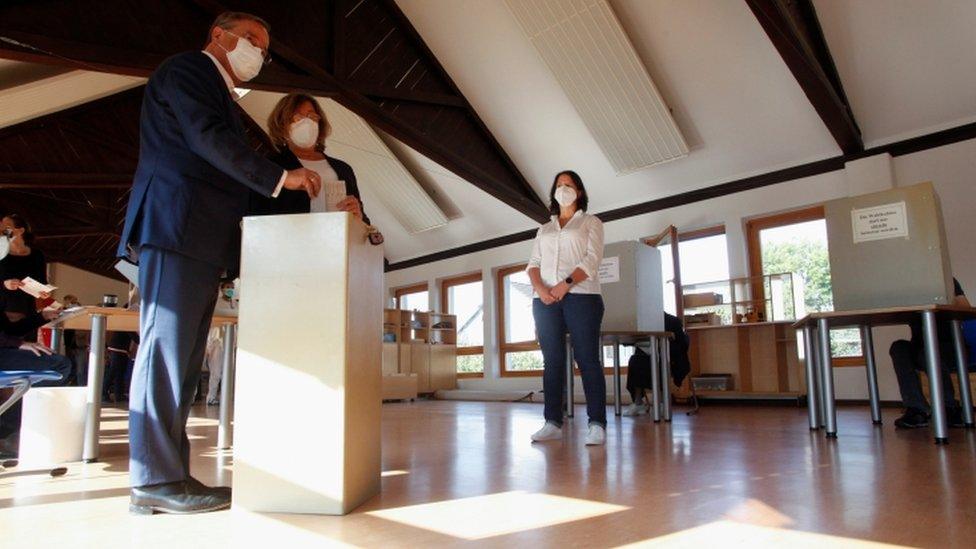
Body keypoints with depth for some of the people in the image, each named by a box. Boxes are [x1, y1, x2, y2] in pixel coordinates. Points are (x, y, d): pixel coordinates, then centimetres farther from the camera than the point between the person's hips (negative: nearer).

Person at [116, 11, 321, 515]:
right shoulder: (187, 68, 4)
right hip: (176, 227, -9)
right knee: (166, 347, -10)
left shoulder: (220, 95, 30)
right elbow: (208, 139, -12)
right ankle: (155, 481, -6)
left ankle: (169, 475, 7)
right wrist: (280, 177, -14)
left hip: (202, 238, 9)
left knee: (183, 356, 4)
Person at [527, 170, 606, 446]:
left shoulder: (591, 222, 12)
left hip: (581, 296, -4)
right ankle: (553, 422, 2)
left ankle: (597, 424, -9)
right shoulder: (544, 230, 24)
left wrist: (567, 283, -18)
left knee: (587, 359, -8)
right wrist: (540, 288, -8)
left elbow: (592, 259, -3)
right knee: (552, 361, 1)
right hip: (545, 300, 4)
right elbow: (533, 264, 13)